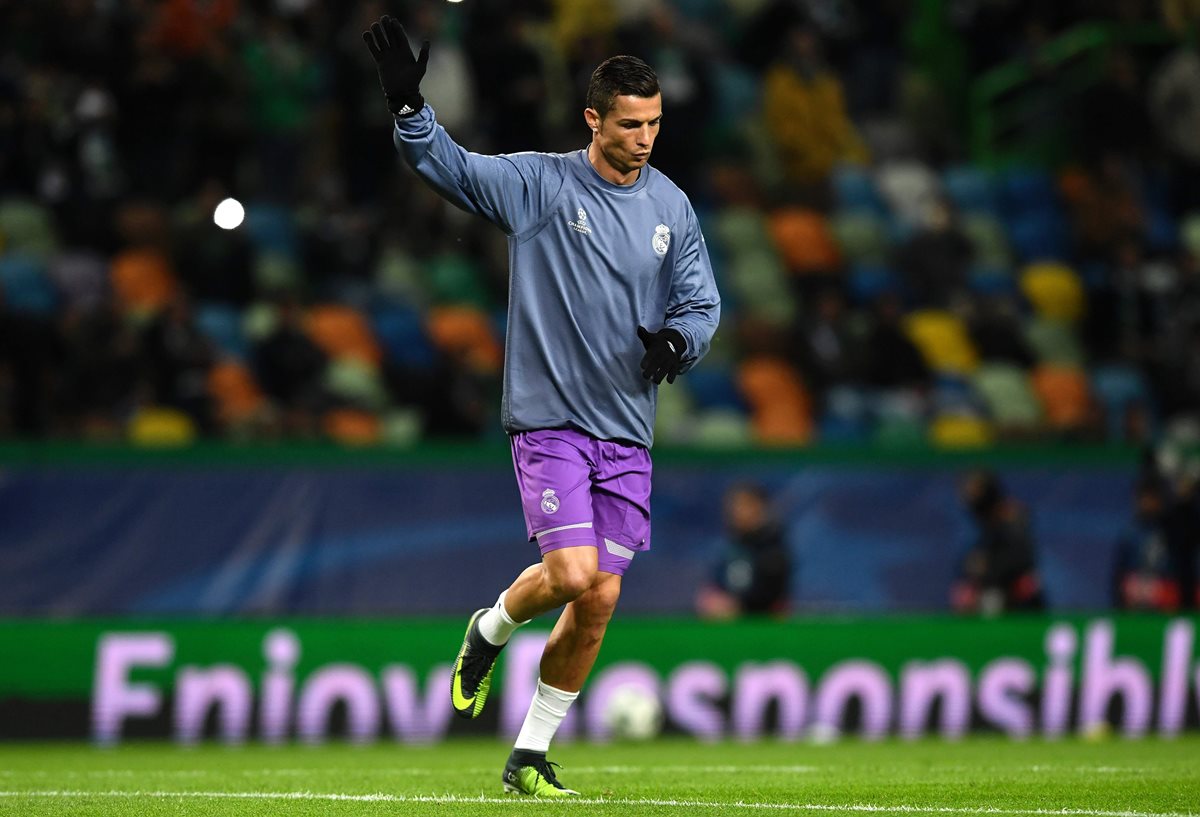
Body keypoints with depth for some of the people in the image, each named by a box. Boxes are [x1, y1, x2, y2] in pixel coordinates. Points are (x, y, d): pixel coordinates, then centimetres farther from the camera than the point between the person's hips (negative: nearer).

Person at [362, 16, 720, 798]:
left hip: (626, 431, 4)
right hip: (549, 418, -4)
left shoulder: (671, 207, 8)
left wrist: (678, 338, -9)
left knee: (600, 600, 1)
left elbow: (702, 301, 13)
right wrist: (410, 106, -30)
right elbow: (451, 165, -13)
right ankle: (491, 630, 16)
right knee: (572, 574, -18)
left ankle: (530, 756, 13)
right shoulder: (539, 183, -4)